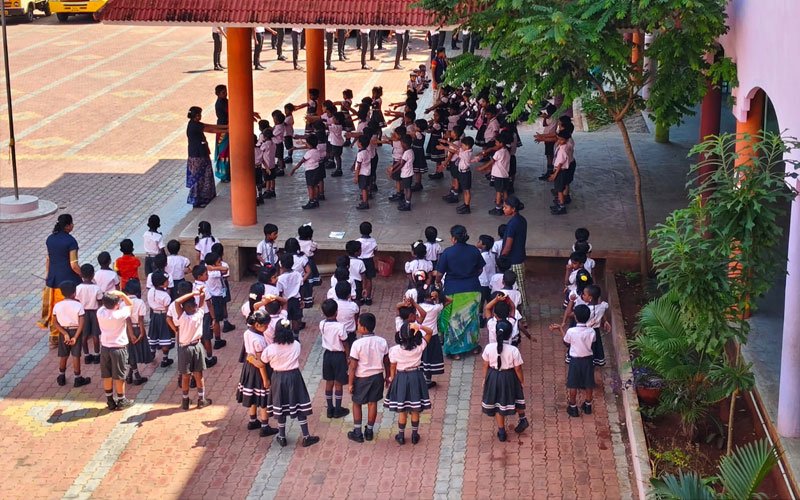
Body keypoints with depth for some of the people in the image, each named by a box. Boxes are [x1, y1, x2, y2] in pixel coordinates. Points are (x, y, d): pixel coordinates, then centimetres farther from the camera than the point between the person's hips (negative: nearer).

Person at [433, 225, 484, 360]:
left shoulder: (448, 252, -15)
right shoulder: (474, 250, -4)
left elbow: (439, 273, -11)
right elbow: (480, 269, 7)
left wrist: (438, 282, 10)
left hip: (454, 292, -3)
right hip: (473, 289, 3)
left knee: (454, 320, 10)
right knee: (472, 317, 20)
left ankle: (455, 350, 14)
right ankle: (473, 345, 32)